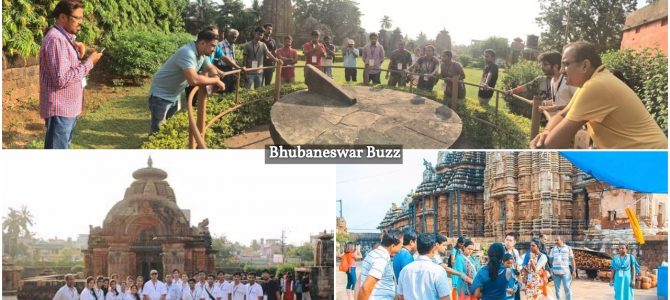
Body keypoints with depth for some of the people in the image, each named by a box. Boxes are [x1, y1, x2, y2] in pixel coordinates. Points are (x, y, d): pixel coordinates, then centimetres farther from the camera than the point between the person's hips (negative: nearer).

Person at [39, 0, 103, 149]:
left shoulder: (65, 37, 15)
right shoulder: (55, 40, -18)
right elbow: (61, 79, -25)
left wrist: (79, 55, 1)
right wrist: (89, 63, -18)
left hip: (68, 109, 10)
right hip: (60, 110, -10)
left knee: (62, 147, 16)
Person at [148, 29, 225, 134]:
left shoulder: (202, 53, -3)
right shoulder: (187, 53, -33)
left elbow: (211, 68, 13)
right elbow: (193, 80, -44)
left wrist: (217, 76, -12)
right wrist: (216, 80, -31)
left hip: (175, 95, 10)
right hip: (161, 94, -9)